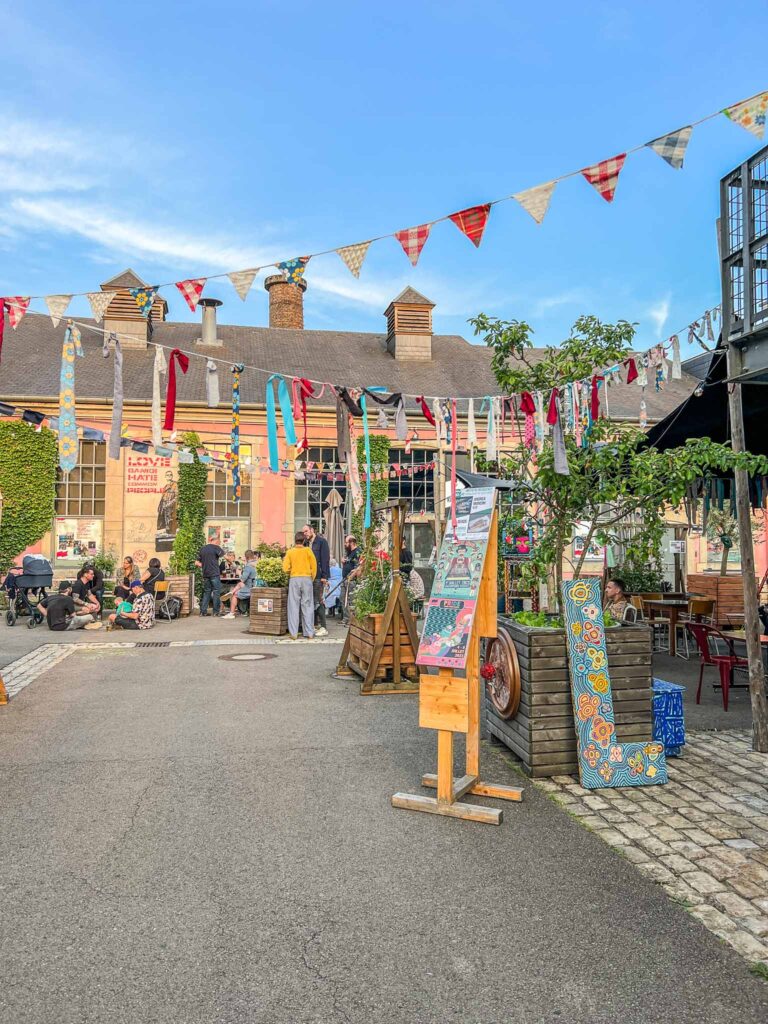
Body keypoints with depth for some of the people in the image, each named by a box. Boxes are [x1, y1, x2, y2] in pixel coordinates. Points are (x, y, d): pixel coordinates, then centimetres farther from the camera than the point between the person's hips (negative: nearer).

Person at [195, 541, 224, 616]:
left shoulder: (202, 549, 12)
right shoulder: (216, 547, -5)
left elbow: (197, 563, 13)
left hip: (205, 574, 6)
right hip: (215, 573, -6)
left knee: (206, 592, 12)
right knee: (216, 592, 0)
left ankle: (203, 611, 8)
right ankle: (216, 611, 0)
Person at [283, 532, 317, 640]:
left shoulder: (290, 552, 2)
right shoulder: (308, 550, 0)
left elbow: (286, 568, -3)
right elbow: (314, 566, -2)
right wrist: (312, 578, 11)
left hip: (294, 579, 0)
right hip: (307, 579, 0)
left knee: (294, 606, 4)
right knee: (307, 606, 5)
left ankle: (294, 633, 3)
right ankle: (309, 633, 6)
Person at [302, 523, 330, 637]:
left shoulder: (321, 541, -4)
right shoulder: (307, 544, 16)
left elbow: (325, 559, -10)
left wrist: (324, 576, -16)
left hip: (319, 577, -7)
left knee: (319, 602, -7)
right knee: (312, 602, 9)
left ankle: (323, 628, -4)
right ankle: (316, 625, 17)